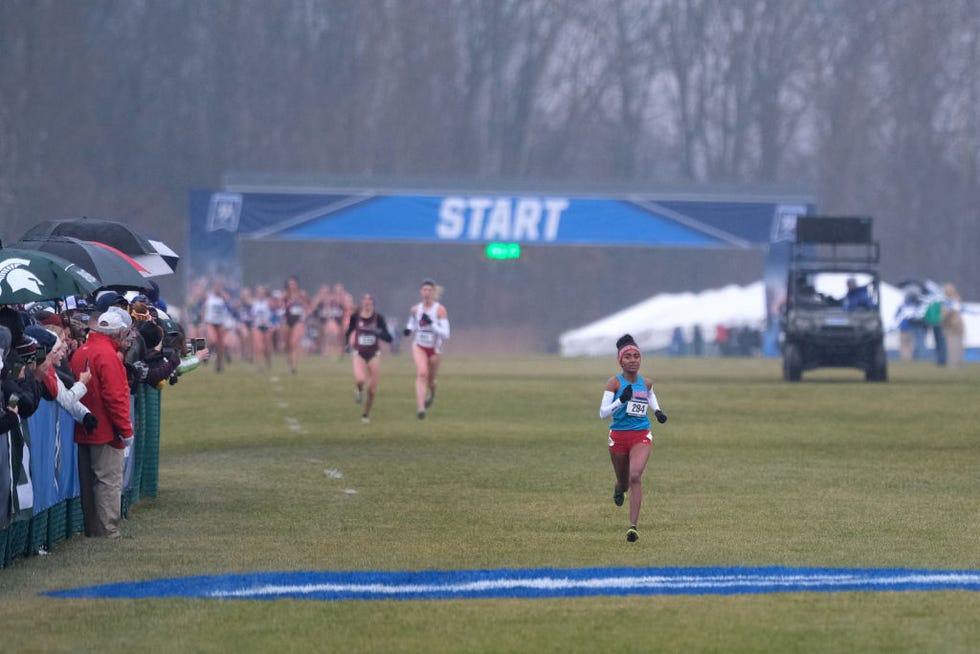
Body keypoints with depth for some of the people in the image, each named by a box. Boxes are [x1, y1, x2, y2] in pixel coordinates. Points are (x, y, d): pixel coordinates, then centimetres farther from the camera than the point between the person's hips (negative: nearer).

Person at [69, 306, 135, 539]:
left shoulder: (81, 352, 10)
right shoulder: (107, 354, -17)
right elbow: (114, 396, -20)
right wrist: (126, 430, -14)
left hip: (84, 432, 9)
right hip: (106, 431, -8)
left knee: (88, 480, 13)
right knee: (109, 480, -3)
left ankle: (91, 527, 19)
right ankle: (107, 529, -3)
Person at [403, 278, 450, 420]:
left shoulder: (440, 310, -13)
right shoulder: (415, 310, -1)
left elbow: (445, 334, -18)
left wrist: (431, 324, -30)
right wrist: (408, 329, -4)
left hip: (434, 348, -1)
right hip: (419, 347, 1)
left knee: (430, 380, 14)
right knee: (422, 373, -23)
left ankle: (432, 392, 53)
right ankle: (421, 408, -29)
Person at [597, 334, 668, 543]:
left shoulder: (645, 383, 3)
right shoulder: (615, 383, -9)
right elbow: (603, 412, -17)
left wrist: (657, 411, 13)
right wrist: (621, 401, -32)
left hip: (641, 435, 1)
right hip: (619, 436, -1)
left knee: (636, 476, -20)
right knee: (624, 481, 13)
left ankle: (633, 526, -22)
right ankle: (619, 488, 55)